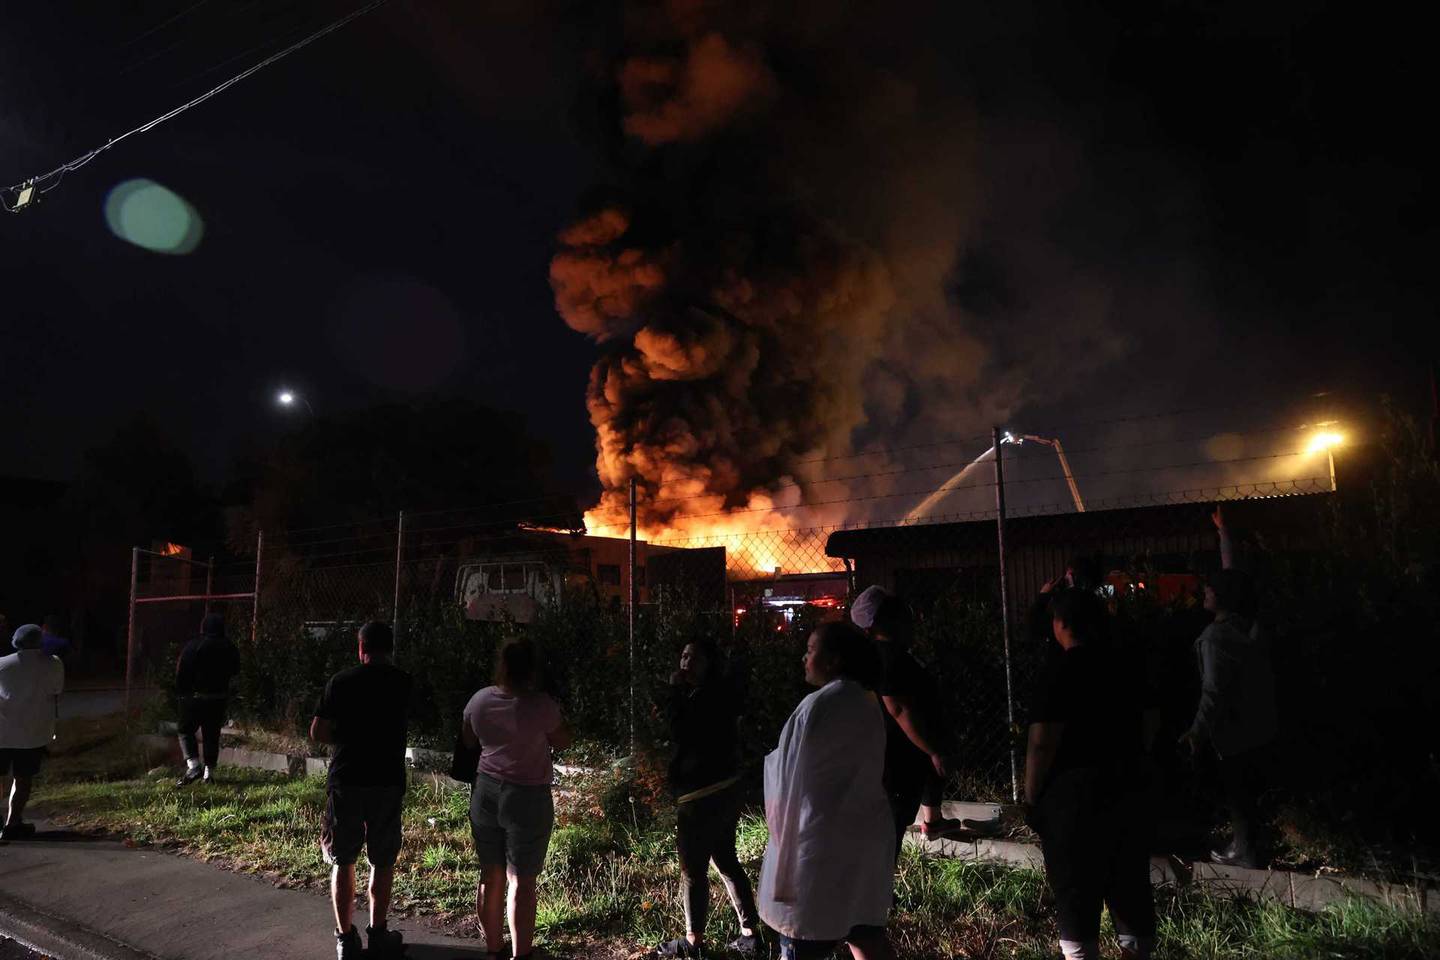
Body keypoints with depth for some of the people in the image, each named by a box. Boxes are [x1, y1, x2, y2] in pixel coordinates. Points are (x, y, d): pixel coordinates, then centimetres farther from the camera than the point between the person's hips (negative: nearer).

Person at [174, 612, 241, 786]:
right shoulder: (230, 648, 1)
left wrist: (180, 693, 1)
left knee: (186, 731, 8)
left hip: (194, 696, -4)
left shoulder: (193, 646, -12)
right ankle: (209, 771, 12)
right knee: (212, 735, 10)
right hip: (218, 698, 4)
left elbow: (181, 672, -10)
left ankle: (193, 765, -7)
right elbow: (235, 671, 12)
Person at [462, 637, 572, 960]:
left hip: (485, 792, 5)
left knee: (490, 876, 16)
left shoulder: (480, 700, -4)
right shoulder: (540, 705, -19)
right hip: (527, 798, -5)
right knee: (522, 881, 6)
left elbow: (467, 742, 13)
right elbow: (562, 742, -3)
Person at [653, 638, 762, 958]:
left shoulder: (706, 695, -18)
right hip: (724, 789, 10)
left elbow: (682, 735, -22)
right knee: (726, 861, 18)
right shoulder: (720, 693, 11)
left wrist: (676, 691, -17)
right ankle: (750, 934, 24)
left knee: (693, 869, 4)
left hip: (702, 795, -10)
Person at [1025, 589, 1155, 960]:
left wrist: (1031, 798, -9)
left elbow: (1042, 743, -19)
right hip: (1127, 786, 7)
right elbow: (1142, 725, 16)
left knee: (1076, 890, 4)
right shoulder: (1121, 664, 6)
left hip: (1077, 792, -7)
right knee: (1130, 882, 18)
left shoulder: (1063, 669, -16)